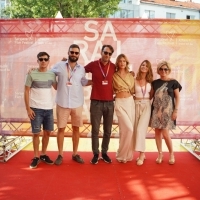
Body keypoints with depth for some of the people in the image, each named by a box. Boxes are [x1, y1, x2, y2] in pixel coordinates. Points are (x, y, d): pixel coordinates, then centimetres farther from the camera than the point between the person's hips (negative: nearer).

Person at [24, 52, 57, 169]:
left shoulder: (52, 74, 6)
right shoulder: (32, 74, -3)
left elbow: (57, 87, 19)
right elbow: (26, 91, -3)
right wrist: (28, 108, -9)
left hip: (49, 108, 4)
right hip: (36, 109, -4)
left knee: (47, 132, 10)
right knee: (36, 133, 1)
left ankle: (43, 154, 25)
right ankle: (36, 157, 13)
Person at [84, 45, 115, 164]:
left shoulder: (114, 67, 3)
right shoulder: (93, 65, -2)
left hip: (109, 103, 2)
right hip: (96, 102, -2)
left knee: (108, 130, 9)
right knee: (95, 130, 3)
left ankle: (104, 153, 22)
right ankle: (95, 154, 14)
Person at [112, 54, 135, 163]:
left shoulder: (130, 76, 10)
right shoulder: (114, 76, -1)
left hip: (130, 102, 4)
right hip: (120, 103, -4)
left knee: (125, 129, 6)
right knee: (128, 128, -14)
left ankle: (127, 153, 17)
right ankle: (122, 154, 2)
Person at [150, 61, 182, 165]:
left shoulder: (173, 82, -2)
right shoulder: (155, 83, 8)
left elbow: (177, 97, -1)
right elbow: (151, 95, 13)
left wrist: (176, 110, -6)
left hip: (167, 110, -4)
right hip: (156, 110, 4)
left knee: (165, 133, -7)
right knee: (157, 132, 4)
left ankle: (171, 154, 13)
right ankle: (160, 154, 16)